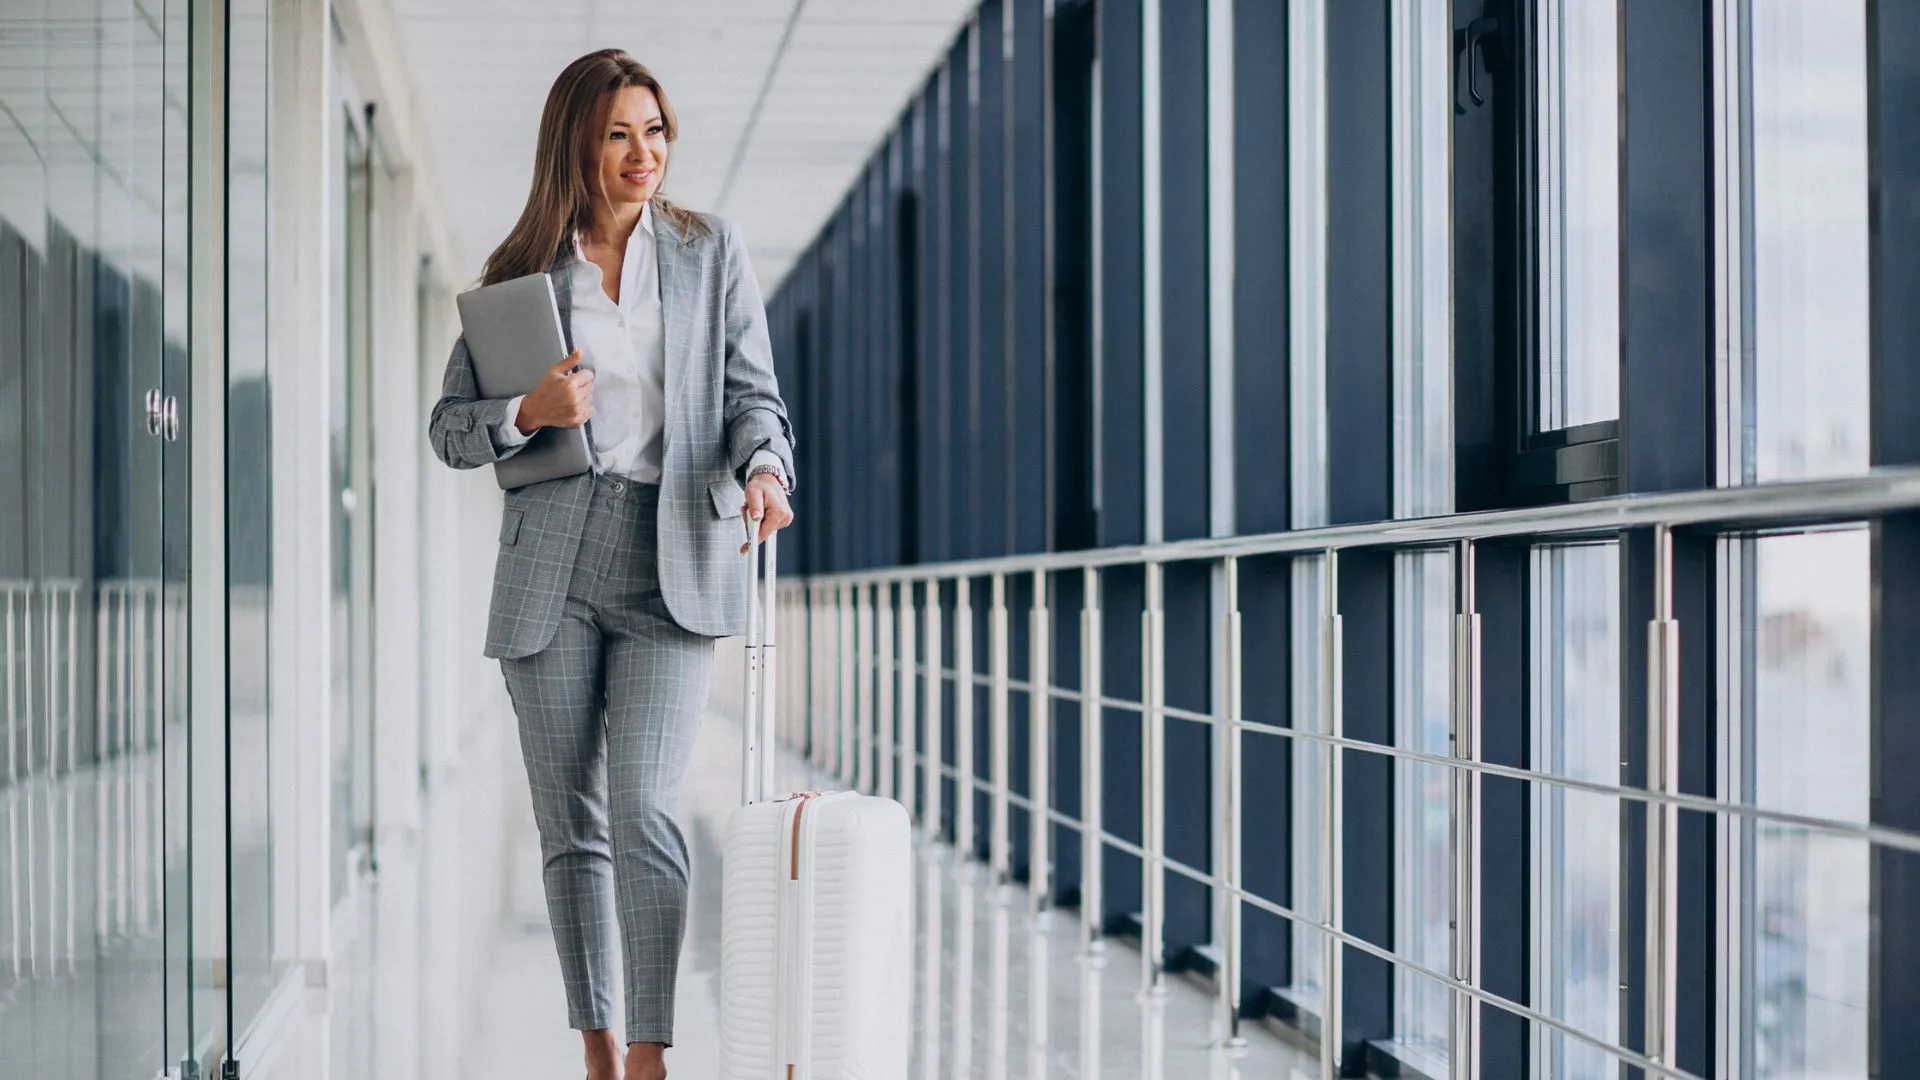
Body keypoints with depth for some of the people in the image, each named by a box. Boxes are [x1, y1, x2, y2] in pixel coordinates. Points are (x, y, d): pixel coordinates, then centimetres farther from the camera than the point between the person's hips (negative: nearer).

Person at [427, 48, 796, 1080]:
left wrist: (764, 470, -16)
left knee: (644, 811, -15)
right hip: (551, 564, 2)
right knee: (570, 827, 5)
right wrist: (528, 413, -9)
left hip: (671, 561, -2)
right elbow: (449, 425, 11)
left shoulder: (710, 252, 9)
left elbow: (752, 395, 6)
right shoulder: (521, 270, 9)